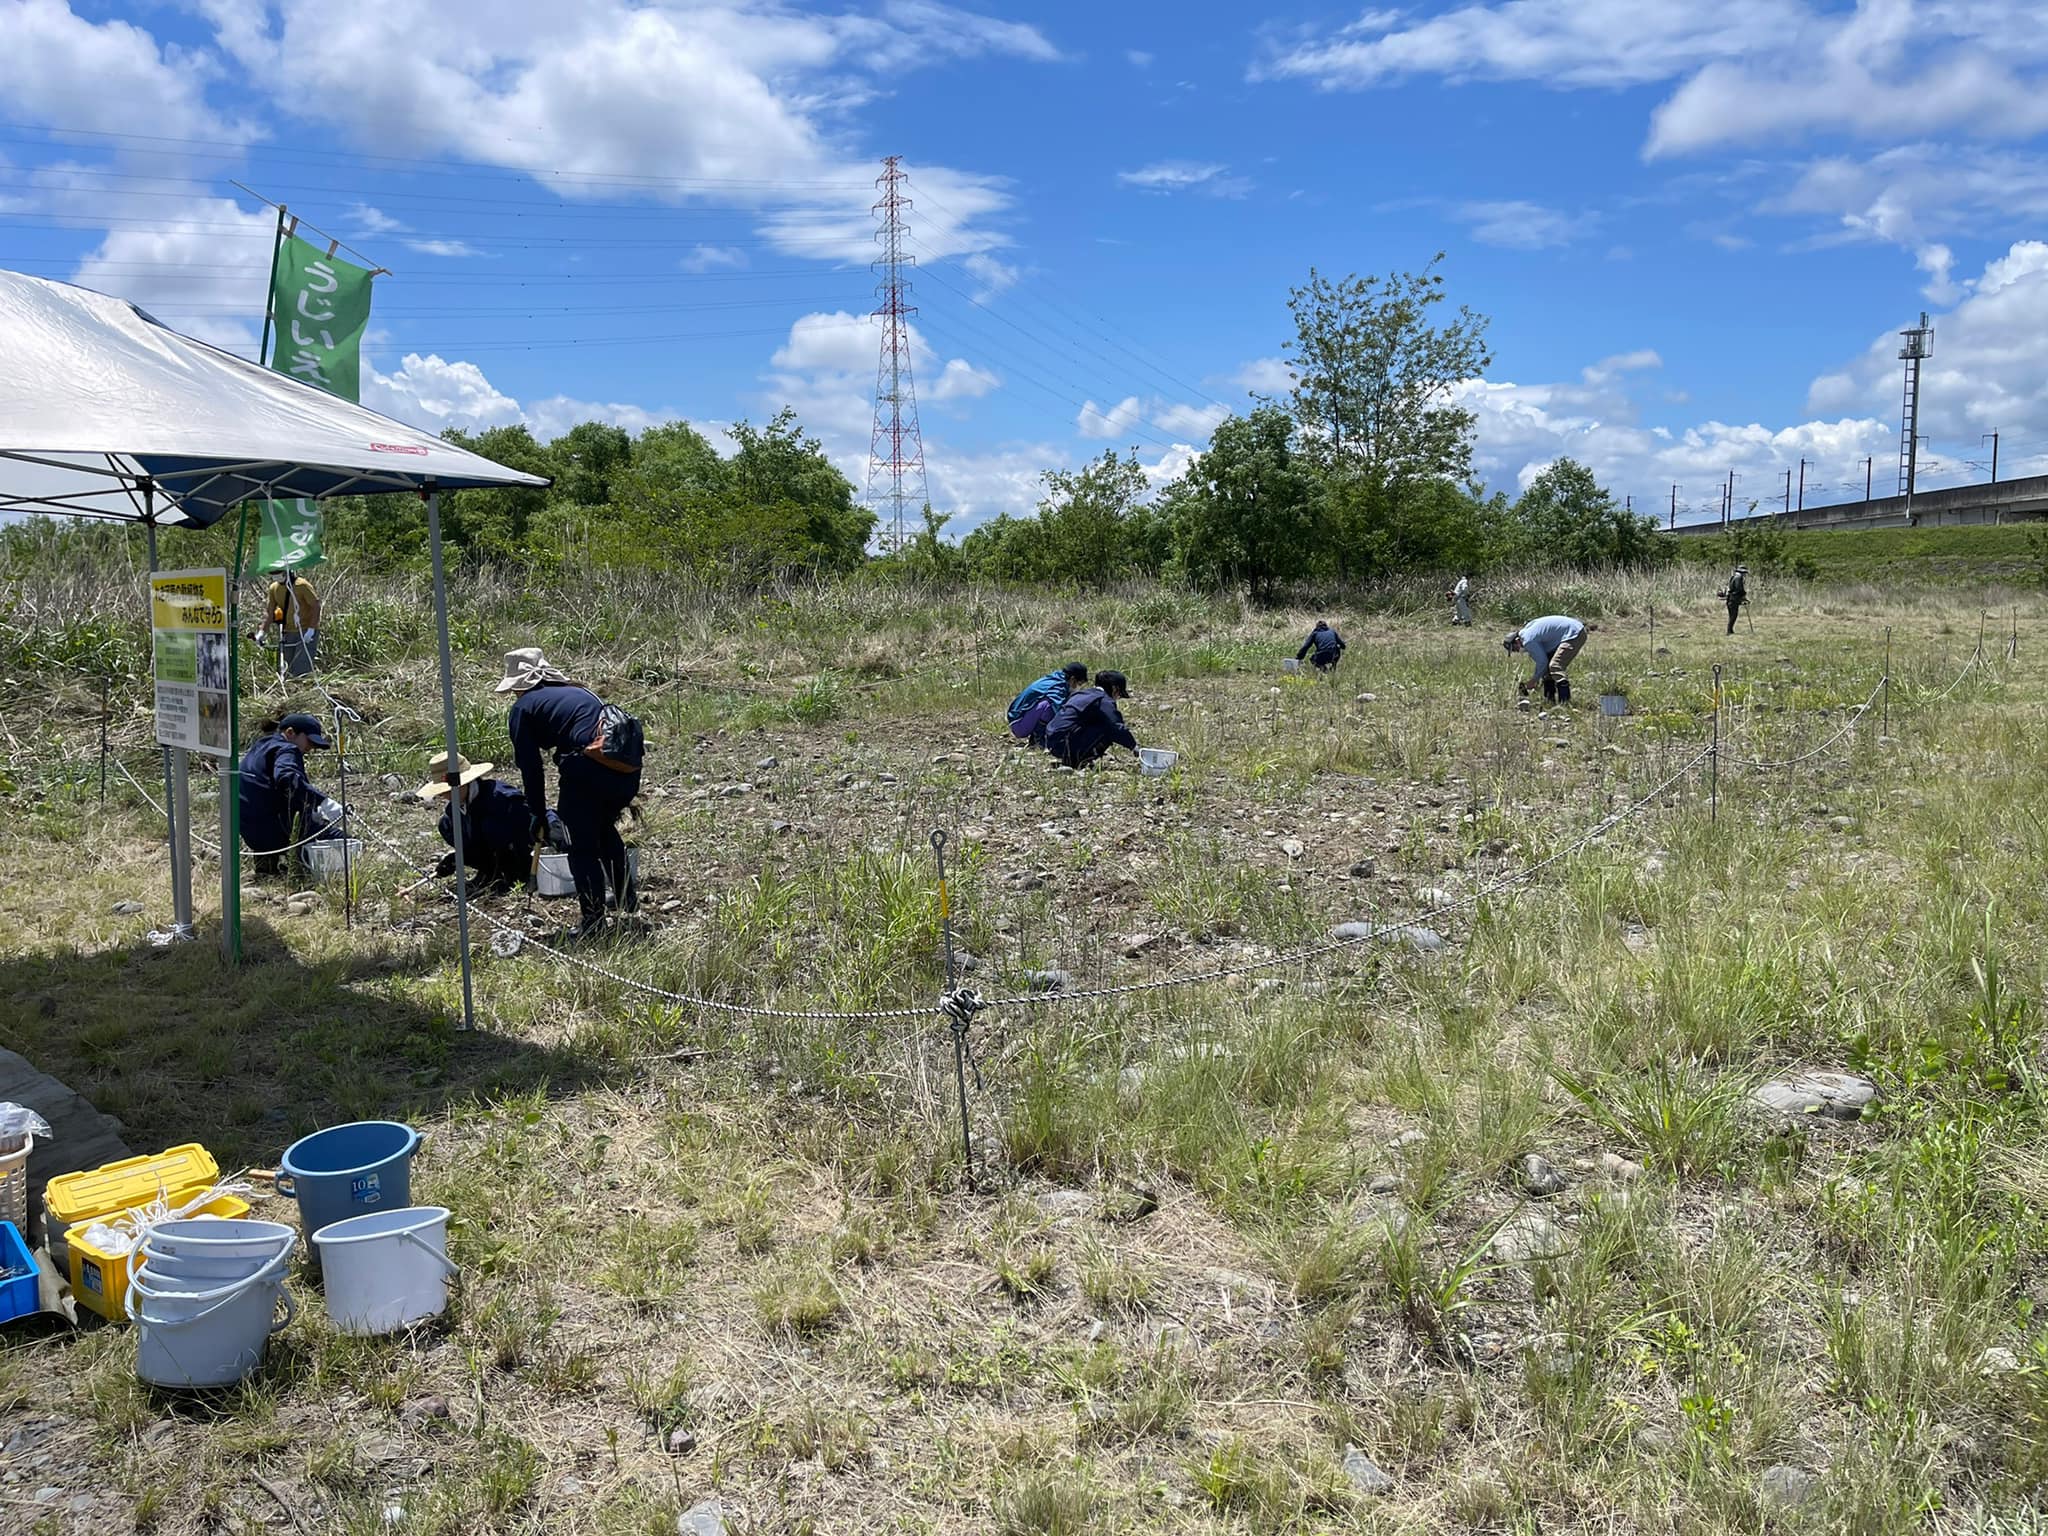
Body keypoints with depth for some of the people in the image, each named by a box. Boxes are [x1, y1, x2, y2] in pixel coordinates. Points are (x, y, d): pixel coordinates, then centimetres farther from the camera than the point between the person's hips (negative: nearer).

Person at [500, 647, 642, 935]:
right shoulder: (577, 691, 29)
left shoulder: (523, 707, 11)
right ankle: (627, 899, 38)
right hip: (628, 764, 7)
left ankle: (593, 920, 9)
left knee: (582, 847, 8)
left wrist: (537, 814, 16)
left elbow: (530, 766, 7)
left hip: (589, 766, -7)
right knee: (605, 828, 30)